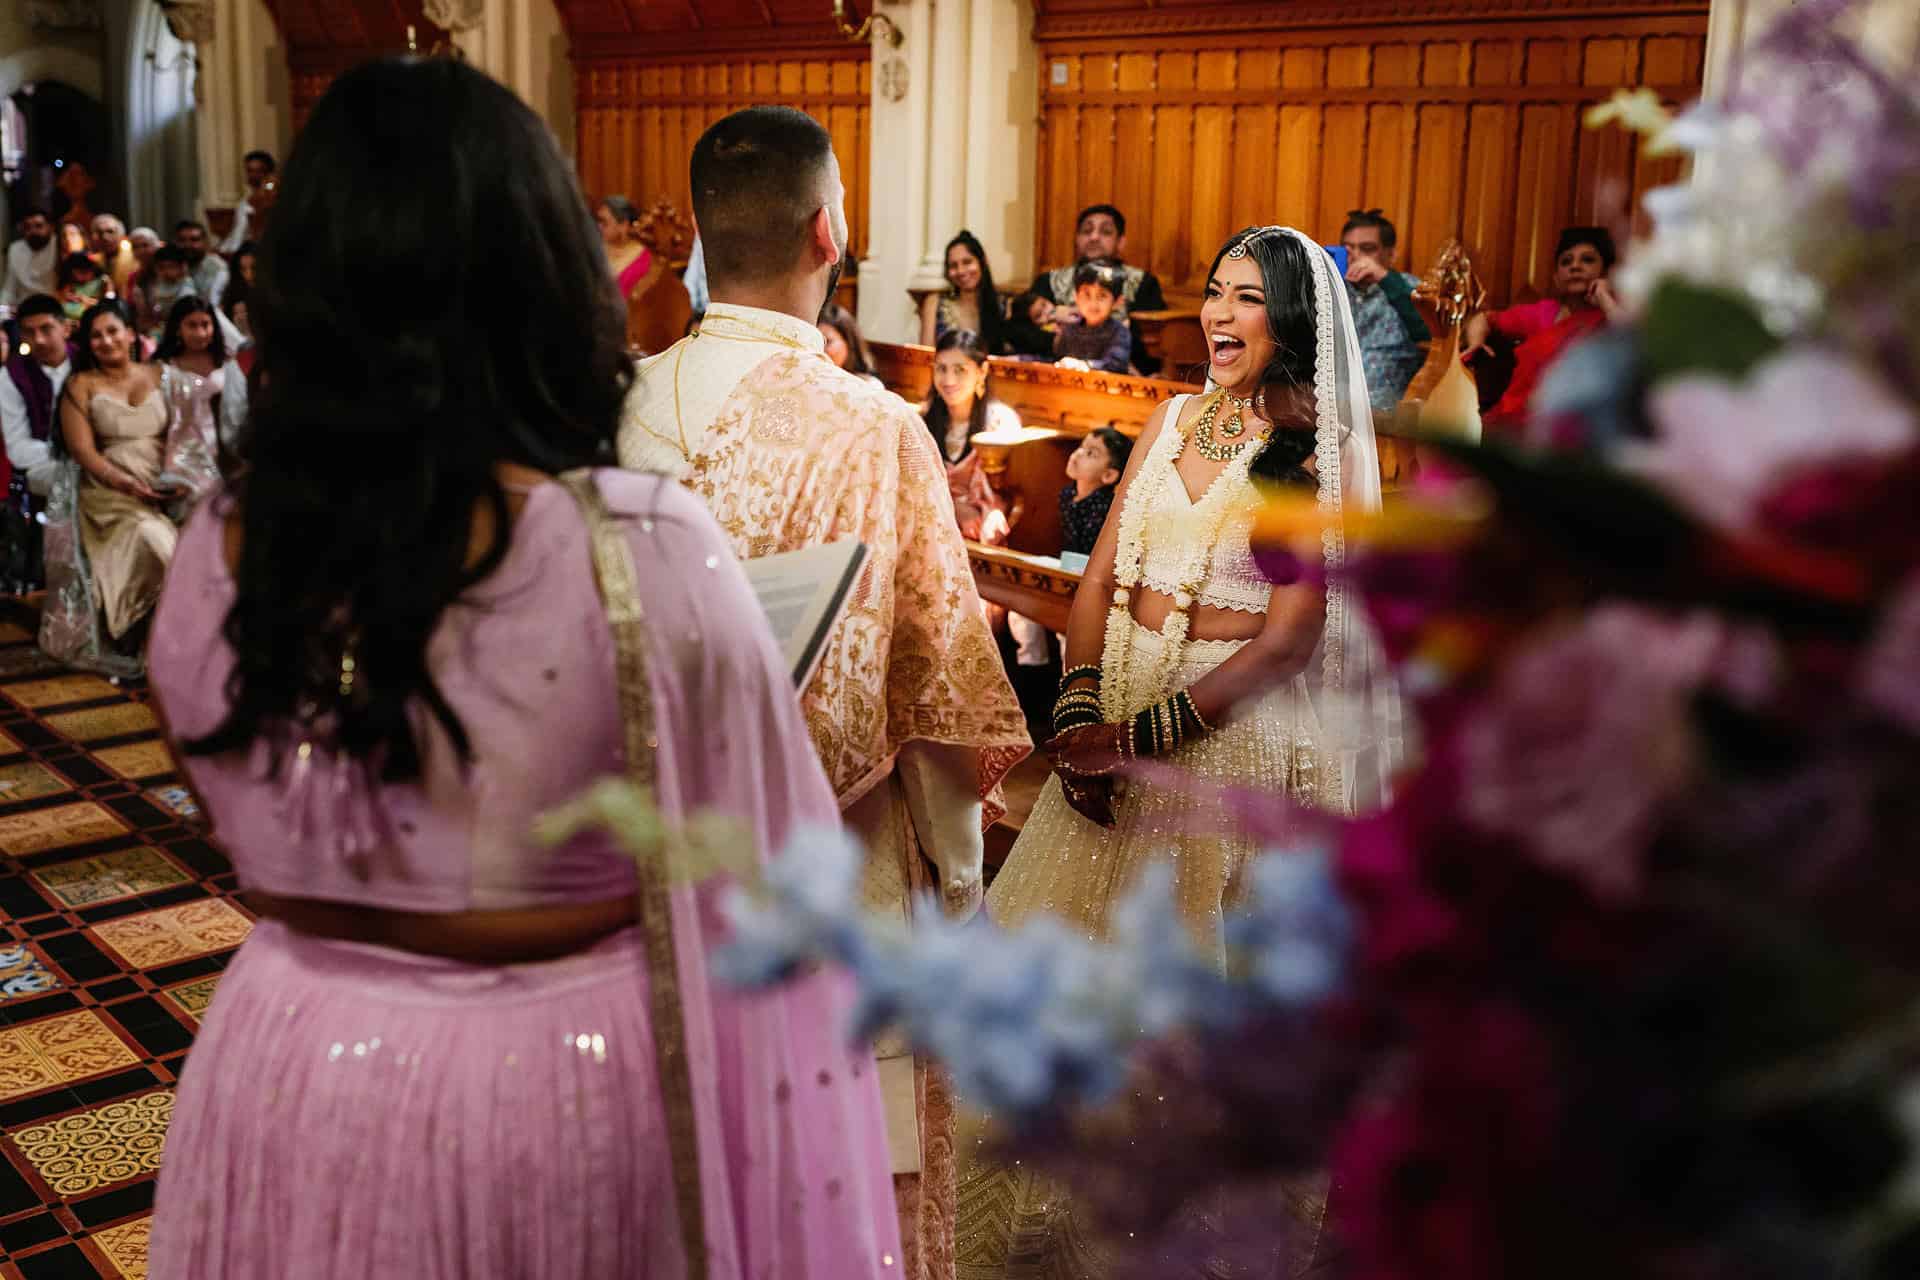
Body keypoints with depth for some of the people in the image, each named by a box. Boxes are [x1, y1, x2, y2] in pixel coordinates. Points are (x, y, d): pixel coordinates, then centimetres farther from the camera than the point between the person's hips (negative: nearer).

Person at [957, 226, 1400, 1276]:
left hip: (1235, 729, -6)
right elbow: (1100, 578, 5)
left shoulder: (1328, 455, -8)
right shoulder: (1173, 420, 8)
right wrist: (1079, 711, -10)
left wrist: (1140, 736, -16)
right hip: (1115, 716, 6)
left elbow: (1288, 640, -14)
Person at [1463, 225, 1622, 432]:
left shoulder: (1615, 315, 6)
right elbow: (1483, 318, 32)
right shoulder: (1542, 312, 18)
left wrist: (1605, 299, -7)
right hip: (1510, 420, 4)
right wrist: (1475, 343, 10)